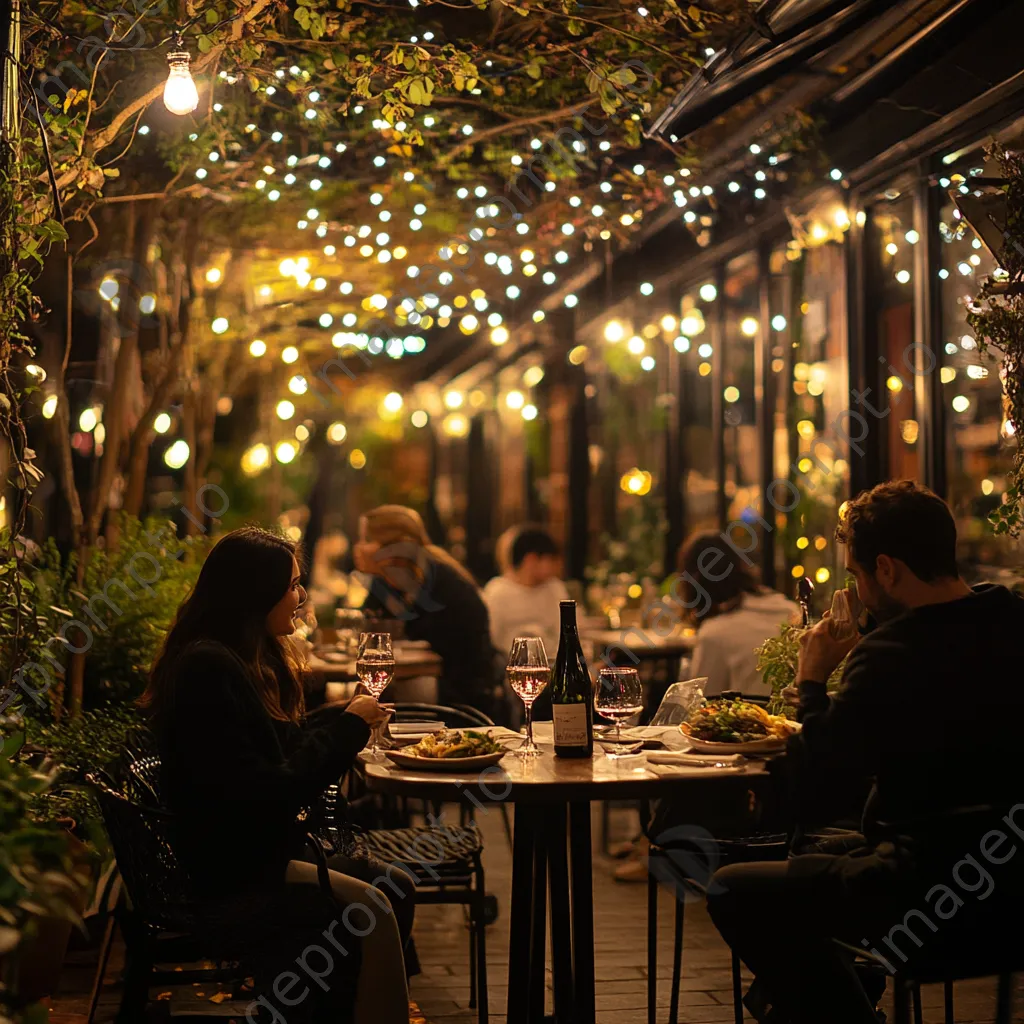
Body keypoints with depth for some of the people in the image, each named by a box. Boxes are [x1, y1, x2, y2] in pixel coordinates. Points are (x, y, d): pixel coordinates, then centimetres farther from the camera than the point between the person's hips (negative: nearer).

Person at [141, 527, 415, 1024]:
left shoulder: (250, 660, 11)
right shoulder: (207, 669, -21)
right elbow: (262, 794, -24)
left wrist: (345, 716, 5)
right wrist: (349, 726, -16)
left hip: (255, 852, 10)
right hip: (219, 877, -10)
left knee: (397, 887, 1)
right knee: (369, 909, -19)